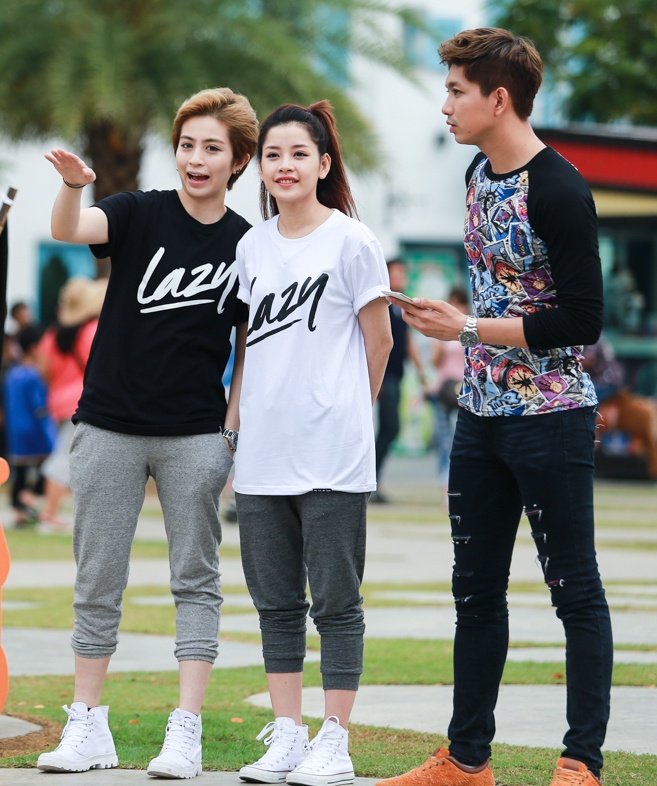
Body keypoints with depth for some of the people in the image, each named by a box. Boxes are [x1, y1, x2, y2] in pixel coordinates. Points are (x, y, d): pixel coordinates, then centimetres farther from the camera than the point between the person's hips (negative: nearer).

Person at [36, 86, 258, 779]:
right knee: (97, 581, 5)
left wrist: (233, 427, 2)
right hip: (110, 428, 0)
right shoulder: (140, 214, -1)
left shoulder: (247, 246, 3)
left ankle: (185, 730, 5)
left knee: (196, 579, 1)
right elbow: (68, 231, -20)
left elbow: (251, 347, 11)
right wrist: (72, 187, -41)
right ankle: (87, 727, 14)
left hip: (195, 435, 0)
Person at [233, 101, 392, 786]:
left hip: (331, 453, -6)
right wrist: (242, 416, 15)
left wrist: (343, 409, 7)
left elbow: (378, 341, 0)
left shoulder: (350, 241, -5)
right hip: (262, 451, 6)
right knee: (275, 600, 8)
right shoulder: (252, 246, 11)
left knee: (335, 600, -1)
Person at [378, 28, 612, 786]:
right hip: (481, 413, 9)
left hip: (550, 418, -9)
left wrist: (466, 328, -16)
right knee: (475, 591, 12)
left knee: (575, 588, 0)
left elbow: (582, 321, -20)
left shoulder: (557, 192, -18)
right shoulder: (480, 173, 8)